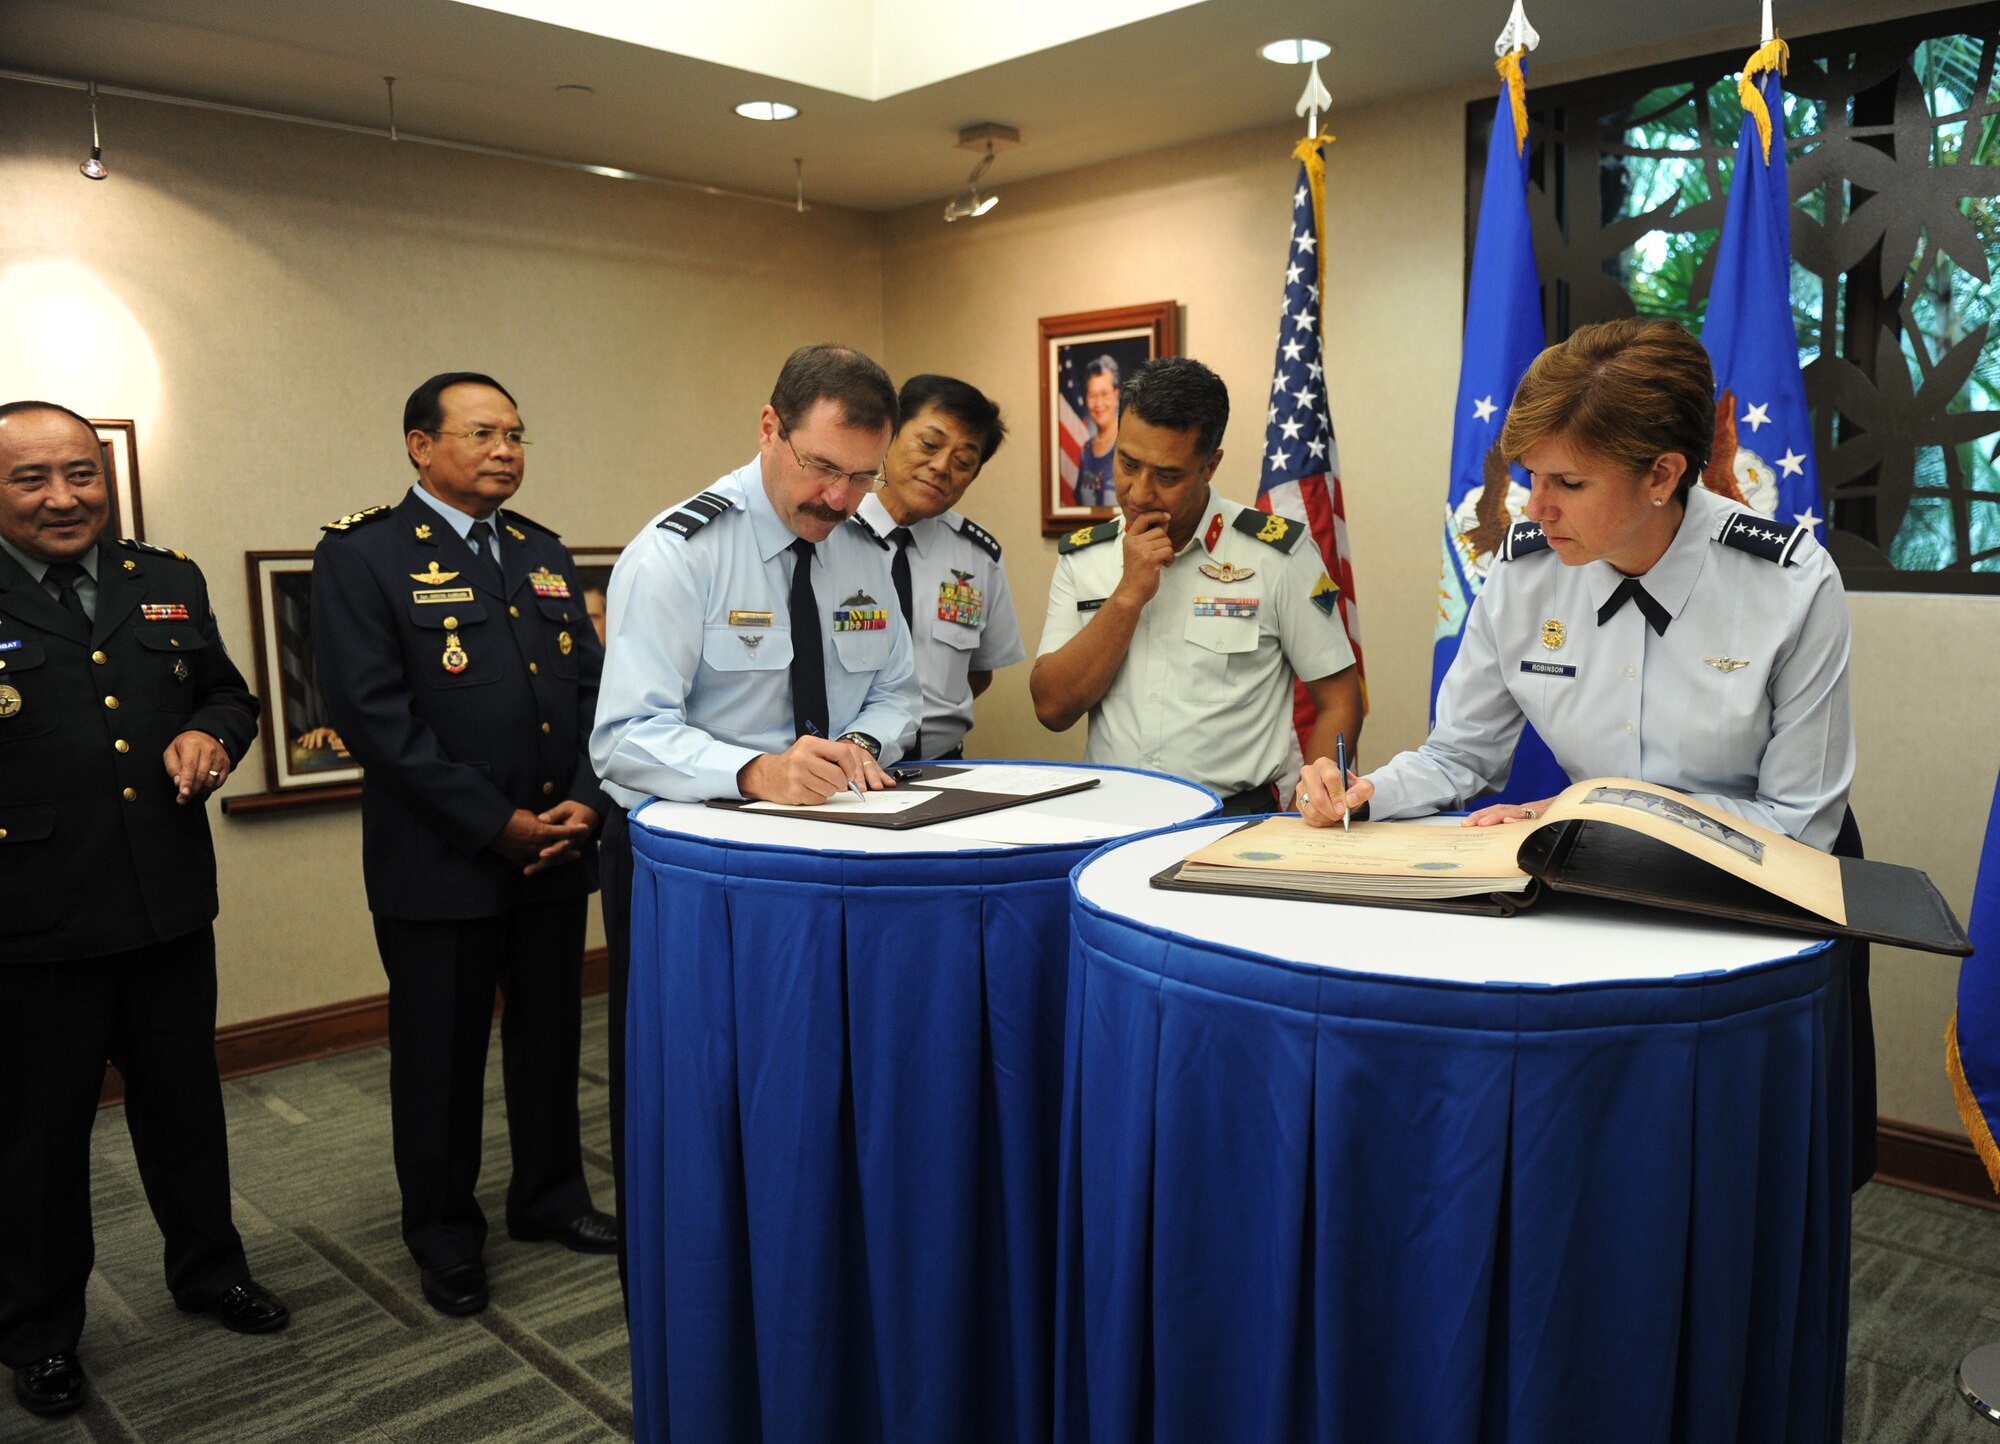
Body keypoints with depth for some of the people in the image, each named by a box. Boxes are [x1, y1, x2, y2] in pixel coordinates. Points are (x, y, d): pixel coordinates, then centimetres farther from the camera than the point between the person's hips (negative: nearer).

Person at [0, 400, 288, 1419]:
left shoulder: (169, 582, 7)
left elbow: (230, 695, 15)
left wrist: (211, 733, -5)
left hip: (170, 907, 4)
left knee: (186, 1105, 19)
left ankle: (208, 1269, 41)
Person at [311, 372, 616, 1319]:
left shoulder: (544, 554, 12)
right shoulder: (362, 554, -8)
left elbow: (592, 686, 9)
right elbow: (372, 714, -16)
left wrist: (584, 801, -6)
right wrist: (497, 824, -17)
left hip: (556, 847, 5)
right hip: (439, 859, -5)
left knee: (551, 1036, 17)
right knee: (442, 1054, 9)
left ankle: (549, 1196, 37)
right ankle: (444, 1234, 29)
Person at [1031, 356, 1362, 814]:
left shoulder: (1276, 553, 0)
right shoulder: (1081, 556, 9)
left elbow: (1339, 703, 3)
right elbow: (1053, 709, 2)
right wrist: (1128, 596, -8)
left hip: (1236, 813, -1)